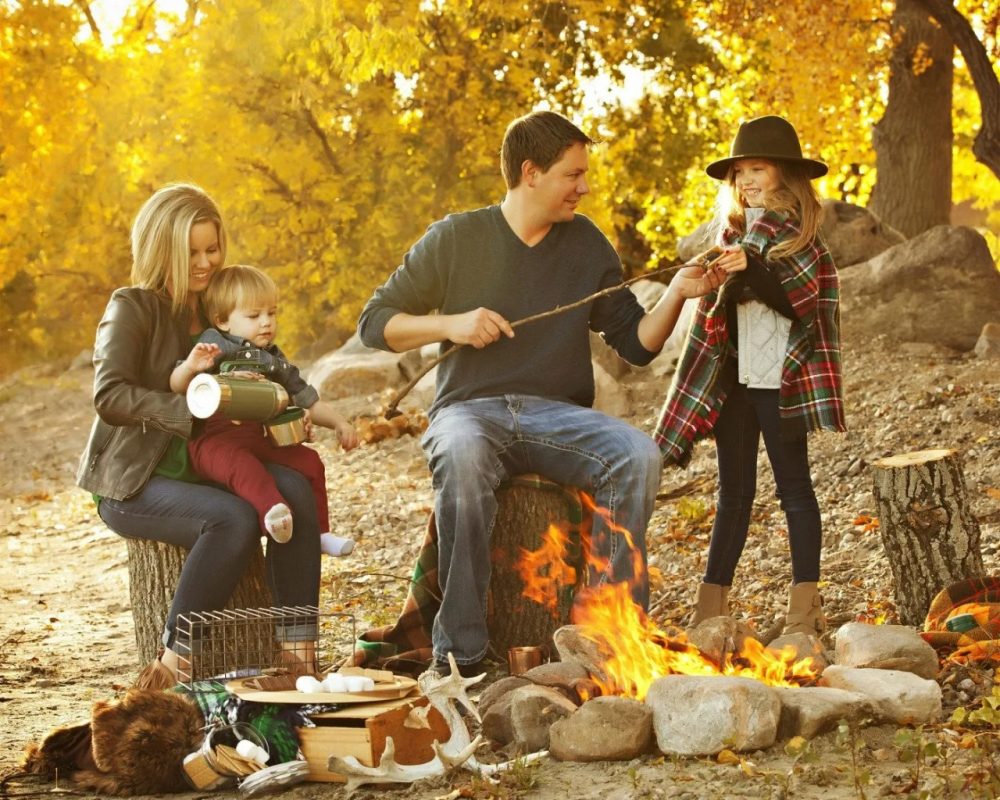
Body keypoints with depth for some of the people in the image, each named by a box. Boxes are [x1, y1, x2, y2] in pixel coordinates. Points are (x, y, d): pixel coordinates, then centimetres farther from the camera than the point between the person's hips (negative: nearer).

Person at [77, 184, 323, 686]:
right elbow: (109, 395, -20)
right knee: (235, 518, -34)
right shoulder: (133, 308, -6)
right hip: (131, 483, -5)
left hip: (201, 470, 6)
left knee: (293, 489, -24)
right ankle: (177, 659, -22)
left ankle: (298, 654, -23)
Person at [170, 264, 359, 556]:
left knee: (309, 461, -5)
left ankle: (318, 531, 5)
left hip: (260, 438, 7)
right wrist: (190, 367, -27)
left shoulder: (275, 360, 23)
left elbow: (307, 400, 29)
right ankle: (271, 509, -61)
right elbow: (177, 387, -4)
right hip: (216, 436, -7)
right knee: (240, 464, -37)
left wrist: (339, 424, 15)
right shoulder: (215, 345, 4)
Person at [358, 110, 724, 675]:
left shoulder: (587, 244, 11)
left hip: (558, 416, 3)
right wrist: (450, 324, -11)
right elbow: (375, 324, 5)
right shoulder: (456, 239, 4)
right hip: (469, 410, -3)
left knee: (639, 454, -28)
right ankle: (460, 651, -33)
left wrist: (677, 294, -7)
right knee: (463, 457, -39)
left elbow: (637, 345, 11)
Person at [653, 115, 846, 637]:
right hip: (733, 380, 6)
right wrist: (718, 278, 3)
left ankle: (805, 607, 4)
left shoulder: (799, 237, -3)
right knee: (733, 492, 9)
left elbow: (799, 298, -17)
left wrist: (752, 270, -27)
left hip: (780, 380, -6)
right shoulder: (733, 235, 14)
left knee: (793, 487, 0)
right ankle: (711, 606, 10)